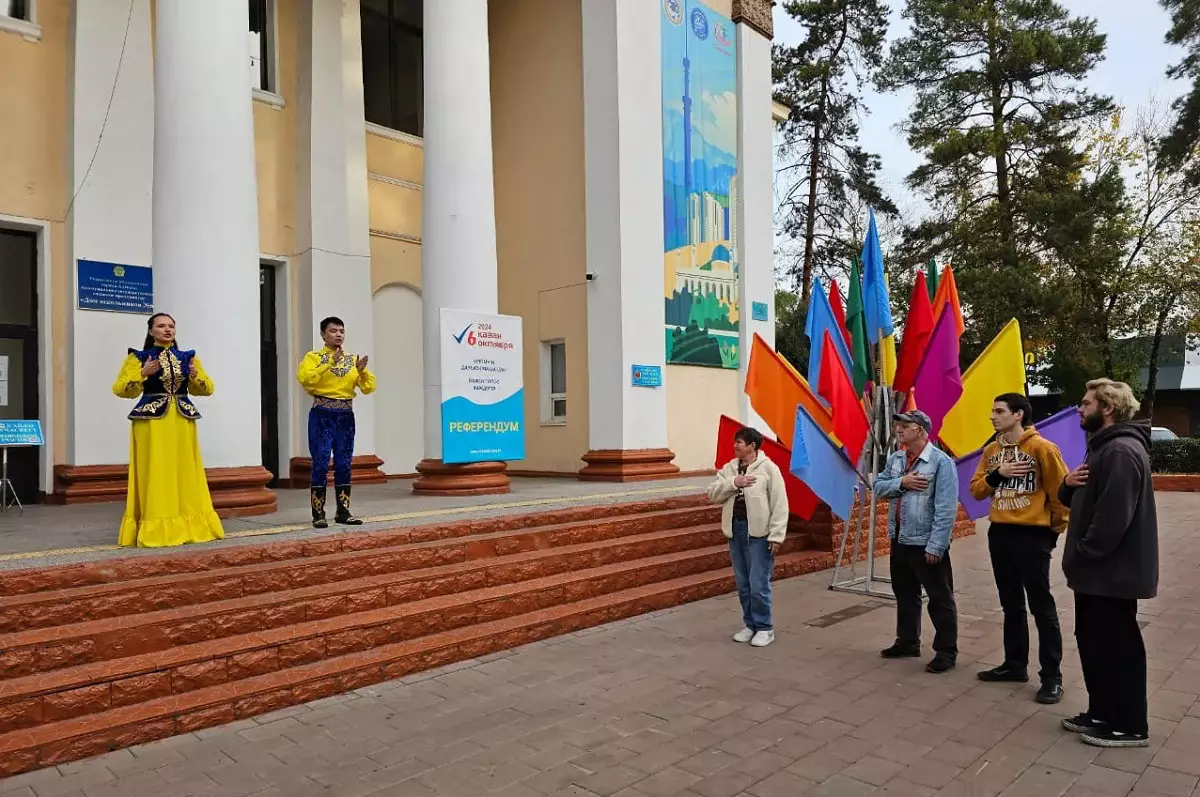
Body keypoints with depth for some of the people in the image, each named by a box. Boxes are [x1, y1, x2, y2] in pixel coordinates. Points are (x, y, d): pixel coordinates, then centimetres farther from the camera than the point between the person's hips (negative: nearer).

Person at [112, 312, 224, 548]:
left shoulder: (187, 358, 14)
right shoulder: (139, 357, 3)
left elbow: (207, 389, 12)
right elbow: (120, 389, -4)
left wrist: (195, 376, -7)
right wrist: (142, 374, -18)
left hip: (182, 422, 4)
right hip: (152, 421, -4)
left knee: (185, 474, 6)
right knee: (156, 475, -4)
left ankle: (189, 526, 13)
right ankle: (155, 530, 0)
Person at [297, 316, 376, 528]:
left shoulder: (352, 359, 12)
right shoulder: (313, 357, 0)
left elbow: (369, 388, 6)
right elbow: (305, 378, -19)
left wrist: (362, 370, -11)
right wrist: (330, 363, -23)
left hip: (346, 417, 4)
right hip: (322, 416, -4)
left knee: (344, 464, 6)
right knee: (321, 464, -6)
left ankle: (343, 511, 14)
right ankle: (318, 514, 1)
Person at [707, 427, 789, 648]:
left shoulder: (768, 468, -8)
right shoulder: (729, 468, 9)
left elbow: (779, 504, -10)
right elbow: (712, 493, 2)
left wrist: (776, 535, -14)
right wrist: (733, 483, -14)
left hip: (758, 533, -6)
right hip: (735, 531, 6)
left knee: (758, 584, -3)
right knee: (742, 584, 13)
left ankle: (764, 628, 13)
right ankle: (750, 624, 27)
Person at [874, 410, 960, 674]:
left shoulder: (941, 461, -16)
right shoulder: (895, 459, 8)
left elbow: (946, 509, -19)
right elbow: (878, 486, 5)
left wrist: (936, 546, -21)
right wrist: (901, 482, -14)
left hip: (926, 543, -7)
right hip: (899, 540, 8)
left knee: (940, 598, 5)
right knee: (905, 594, 19)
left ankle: (946, 651, 16)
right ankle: (907, 642, 33)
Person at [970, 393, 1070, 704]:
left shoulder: (1041, 448, -11)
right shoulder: (991, 450, 8)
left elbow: (1061, 488, -8)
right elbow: (976, 490, 5)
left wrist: (1058, 526, -1)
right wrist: (997, 474, -11)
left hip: (1032, 536, -6)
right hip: (999, 534, 6)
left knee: (1042, 607, 0)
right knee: (1011, 605, 16)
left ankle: (1052, 677, 9)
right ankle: (1015, 665, 27)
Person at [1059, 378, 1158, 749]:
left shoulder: (1122, 451, -20)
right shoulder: (1104, 447, 15)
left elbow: (1114, 515, -27)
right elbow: (1079, 501, 19)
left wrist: (1083, 553, -18)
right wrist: (1069, 484, -3)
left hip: (1113, 572, -10)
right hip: (1098, 570, 10)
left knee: (1118, 647, 2)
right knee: (1093, 643, 17)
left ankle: (1130, 725, 14)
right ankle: (1102, 712, 29)